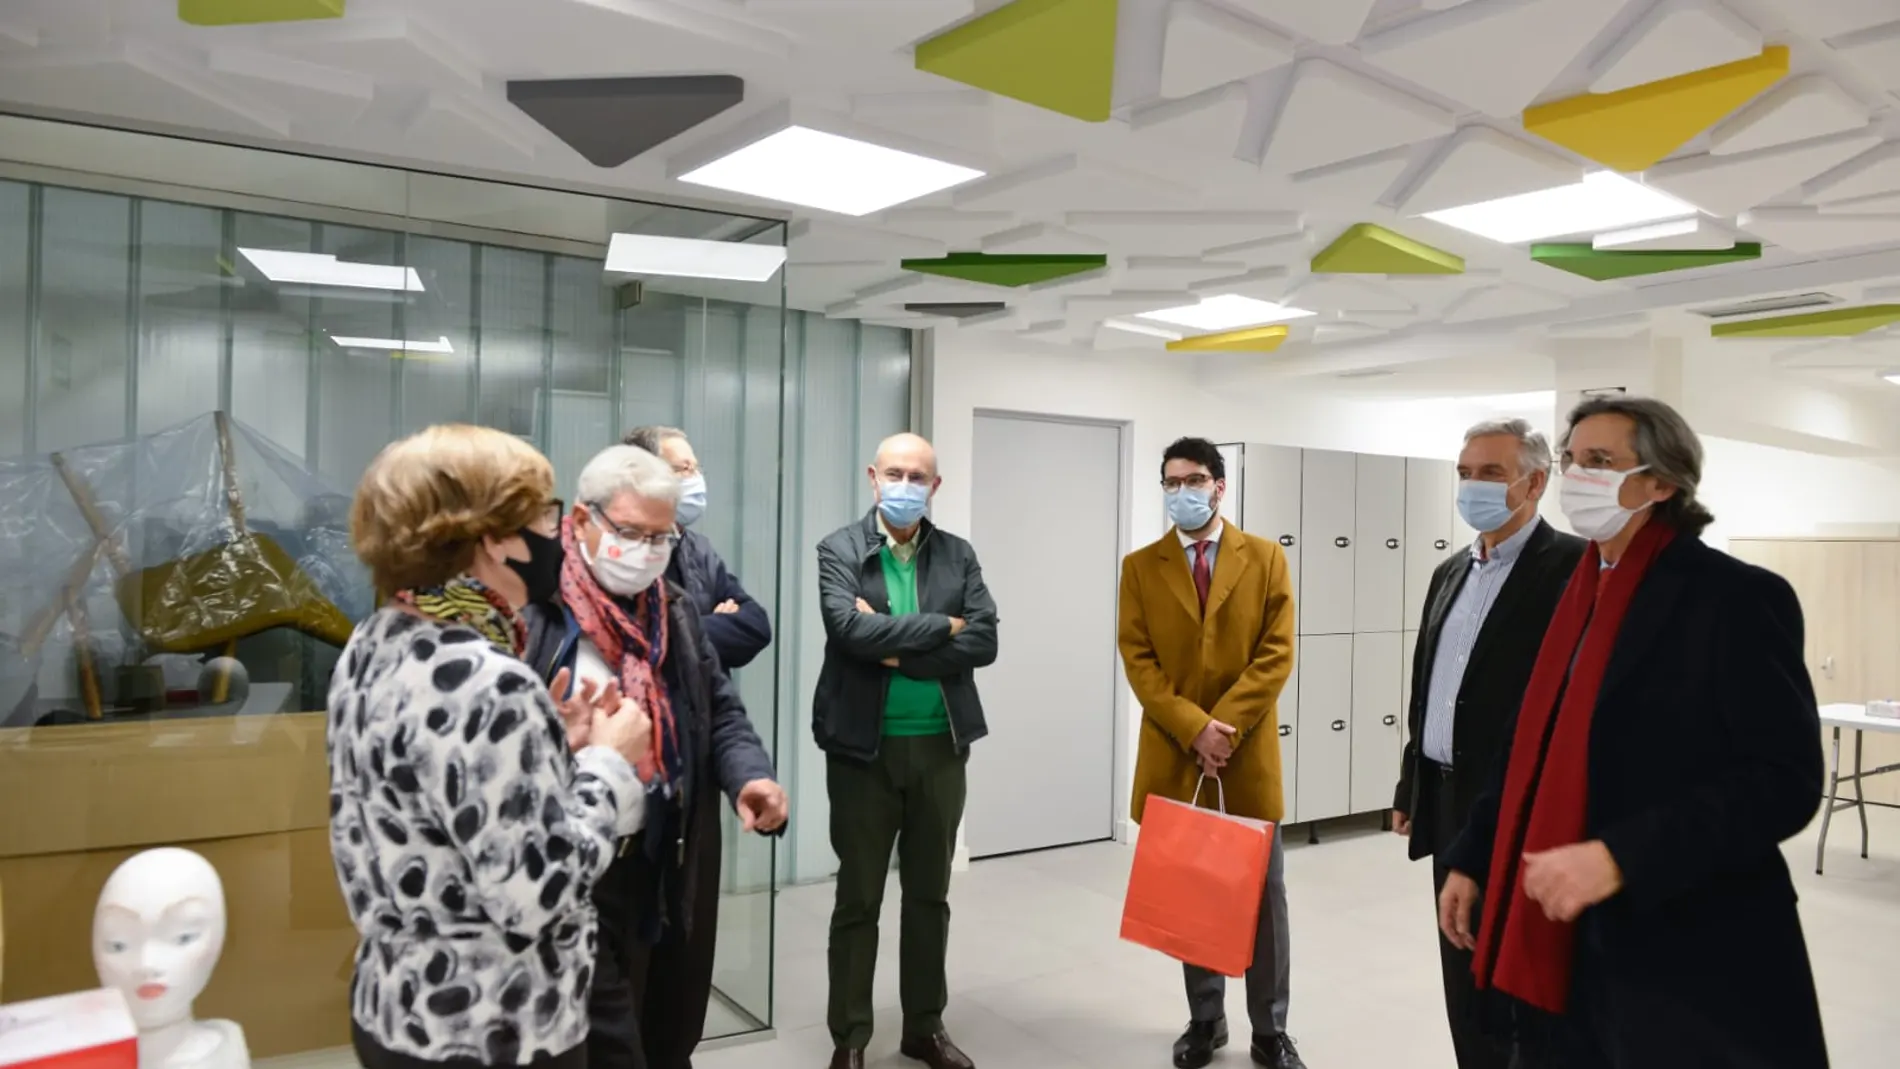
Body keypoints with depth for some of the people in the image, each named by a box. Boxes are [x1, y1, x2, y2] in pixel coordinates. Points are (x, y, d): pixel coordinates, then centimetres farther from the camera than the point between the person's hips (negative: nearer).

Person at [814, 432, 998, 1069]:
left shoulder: (958, 555, 5)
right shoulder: (839, 550, -3)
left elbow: (984, 641, -7)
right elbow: (849, 628, -20)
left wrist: (895, 650, -14)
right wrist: (939, 625, -14)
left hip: (941, 747, 3)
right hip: (864, 747, -3)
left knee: (930, 896, 15)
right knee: (858, 898, 9)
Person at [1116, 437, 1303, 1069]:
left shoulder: (1265, 559, 2)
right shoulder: (1140, 567, 3)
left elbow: (1277, 654, -5)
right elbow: (1137, 661, -3)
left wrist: (1225, 726, -14)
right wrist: (1193, 729, -14)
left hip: (1249, 754, 0)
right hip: (1174, 757, 1)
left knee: (1263, 893, 8)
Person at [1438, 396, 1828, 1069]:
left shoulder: (1739, 598, -11)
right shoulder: (1579, 596, 10)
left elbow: (1785, 780, -18)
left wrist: (1620, 858, -27)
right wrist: (1473, 859, 13)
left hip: (1687, 959, -6)